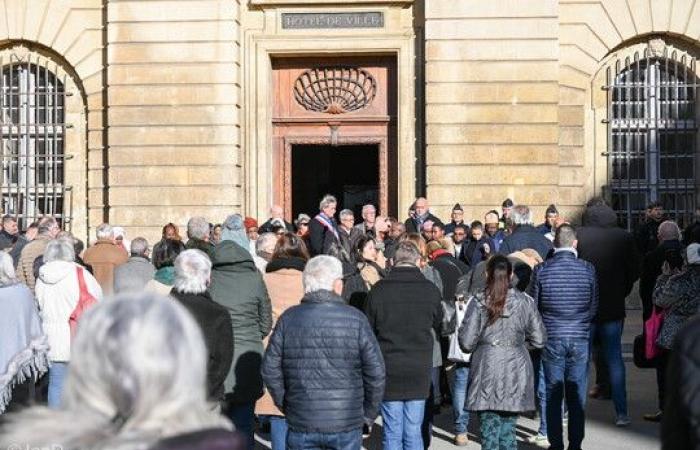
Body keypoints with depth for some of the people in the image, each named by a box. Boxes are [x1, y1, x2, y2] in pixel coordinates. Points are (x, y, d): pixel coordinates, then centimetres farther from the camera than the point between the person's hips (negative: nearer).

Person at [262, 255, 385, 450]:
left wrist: (286, 406, 12)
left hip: (301, 424, 1)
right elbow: (376, 371, -6)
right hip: (347, 425, -1)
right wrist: (368, 414, 7)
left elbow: (270, 370, 1)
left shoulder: (288, 319, -2)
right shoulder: (356, 319, -6)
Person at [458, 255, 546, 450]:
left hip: (486, 370, -2)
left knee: (489, 429, 4)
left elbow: (466, 343, -7)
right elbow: (539, 340, 3)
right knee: (508, 429, 11)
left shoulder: (479, 302, -5)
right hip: (515, 371, 2)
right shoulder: (525, 302, 1)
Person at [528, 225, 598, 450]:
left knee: (552, 395, 8)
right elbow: (594, 307, 4)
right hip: (579, 338, 1)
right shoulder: (588, 269, -4)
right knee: (577, 396, 8)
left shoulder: (542, 270, -7)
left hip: (551, 338, 0)